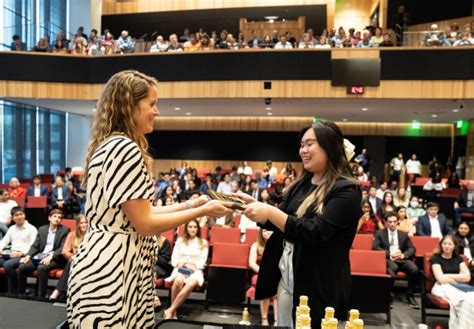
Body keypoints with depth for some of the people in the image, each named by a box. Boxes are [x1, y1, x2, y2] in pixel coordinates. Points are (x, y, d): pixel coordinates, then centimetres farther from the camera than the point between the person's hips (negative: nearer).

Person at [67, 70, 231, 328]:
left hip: (110, 264, 10)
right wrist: (203, 211, -10)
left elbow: (139, 212, 13)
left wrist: (189, 204, 9)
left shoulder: (112, 145, 13)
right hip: (111, 268, -10)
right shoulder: (125, 148, -19)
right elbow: (145, 224, -19)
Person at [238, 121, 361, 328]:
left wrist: (270, 212, -31)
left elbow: (315, 232, -24)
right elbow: (280, 224, 12)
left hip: (318, 288, -6)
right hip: (286, 280, 7)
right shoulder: (301, 184, 6)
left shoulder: (346, 190, -15)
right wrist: (254, 205, -3)